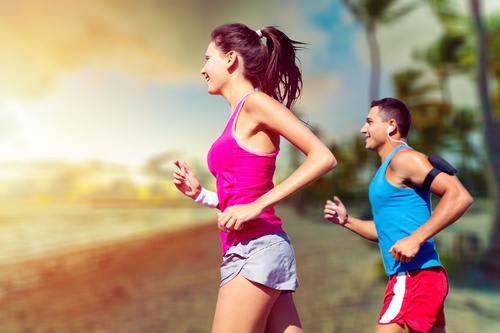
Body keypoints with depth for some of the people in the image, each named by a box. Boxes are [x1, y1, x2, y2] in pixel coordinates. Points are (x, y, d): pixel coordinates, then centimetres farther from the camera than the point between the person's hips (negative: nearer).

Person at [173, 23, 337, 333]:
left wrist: (256, 206, -18)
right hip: (247, 252, 9)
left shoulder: (256, 101, -6)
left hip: (257, 249, -9)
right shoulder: (241, 116, 17)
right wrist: (200, 193, 7)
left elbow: (324, 158, -15)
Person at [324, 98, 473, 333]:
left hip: (415, 277, -10)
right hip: (411, 277, 10)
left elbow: (460, 197, -20)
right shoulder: (386, 170, 19)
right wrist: (347, 221, 12)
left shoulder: (404, 158, -10)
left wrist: (416, 239, -25)